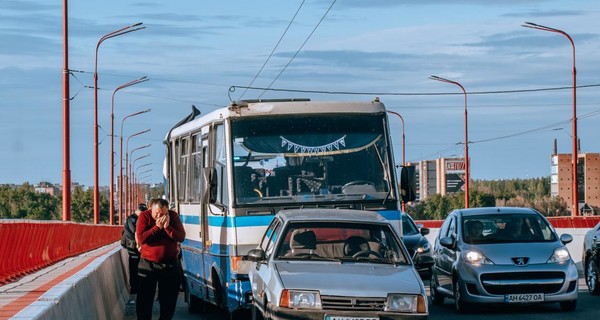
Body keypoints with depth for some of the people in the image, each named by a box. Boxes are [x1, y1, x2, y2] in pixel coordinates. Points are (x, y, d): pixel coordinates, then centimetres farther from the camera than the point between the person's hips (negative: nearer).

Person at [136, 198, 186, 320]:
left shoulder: (173, 216, -2)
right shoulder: (144, 216, -8)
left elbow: (181, 237, -10)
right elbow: (141, 238, -17)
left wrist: (167, 227, -22)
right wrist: (157, 227, -21)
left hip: (170, 263, 2)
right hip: (148, 263, -2)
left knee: (168, 300, 8)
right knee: (144, 300, 0)